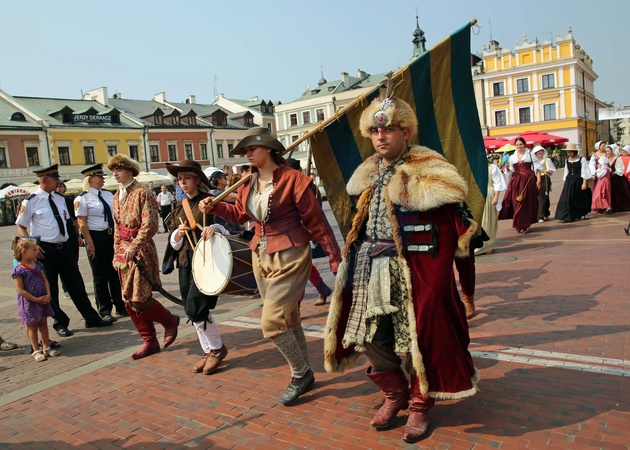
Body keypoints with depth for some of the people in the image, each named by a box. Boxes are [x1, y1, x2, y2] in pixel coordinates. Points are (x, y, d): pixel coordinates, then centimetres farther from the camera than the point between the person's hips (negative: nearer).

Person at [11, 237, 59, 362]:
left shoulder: (38, 265, 4)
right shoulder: (18, 270, -16)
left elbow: (45, 281, 8)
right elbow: (20, 290, -17)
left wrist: (48, 295, -5)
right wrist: (36, 299, -16)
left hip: (42, 300, 6)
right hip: (28, 303, -6)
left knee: (43, 324, 13)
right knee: (32, 326, 5)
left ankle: (46, 347, 23)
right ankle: (36, 350, 16)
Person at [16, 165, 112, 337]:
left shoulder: (59, 198, 7)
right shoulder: (31, 201, -8)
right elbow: (21, 227, -3)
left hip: (65, 247, 5)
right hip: (46, 250, -5)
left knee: (76, 284, 10)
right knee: (50, 288, 8)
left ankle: (91, 318, 20)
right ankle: (60, 323, 23)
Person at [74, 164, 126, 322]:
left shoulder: (108, 194, 9)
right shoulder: (82, 198, -10)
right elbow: (82, 222, -12)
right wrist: (89, 242, -16)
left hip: (112, 235, 6)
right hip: (96, 237, -6)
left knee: (115, 273, 13)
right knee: (100, 275, 5)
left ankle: (120, 306, 27)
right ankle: (104, 310, 17)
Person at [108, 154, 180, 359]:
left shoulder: (142, 193, -10)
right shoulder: (117, 196, 14)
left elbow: (150, 225, -17)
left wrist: (133, 247, -23)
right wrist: (117, 253, 16)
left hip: (141, 251, -8)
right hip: (124, 252, 8)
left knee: (139, 298, -11)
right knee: (129, 301, 7)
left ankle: (170, 320, 16)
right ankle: (149, 342, 18)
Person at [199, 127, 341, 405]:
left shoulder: (291, 179, -14)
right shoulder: (248, 183, 6)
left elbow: (316, 221, -11)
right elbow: (240, 213, 21)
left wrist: (335, 258, -11)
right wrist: (214, 207, 5)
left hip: (289, 257, -7)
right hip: (261, 257, 7)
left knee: (271, 323, -10)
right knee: (288, 321, 16)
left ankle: (300, 372, 14)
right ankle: (303, 374, 32)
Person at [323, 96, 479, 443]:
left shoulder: (428, 171, -10)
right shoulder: (369, 174, 11)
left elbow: (453, 223, -12)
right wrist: (351, 258, 17)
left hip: (415, 269, -6)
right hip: (371, 269, 6)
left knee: (419, 336, 4)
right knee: (370, 335, 10)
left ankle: (420, 405, 28)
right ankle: (395, 393, 34)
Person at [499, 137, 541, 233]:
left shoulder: (530, 155, 6)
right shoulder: (512, 157, 11)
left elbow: (537, 168, 4)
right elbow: (511, 171, 13)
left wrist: (538, 179, -5)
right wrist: (507, 168, -9)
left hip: (529, 180, -2)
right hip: (516, 181, 2)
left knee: (527, 203, 1)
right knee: (517, 203, -2)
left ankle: (525, 225, 9)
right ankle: (519, 224, 11)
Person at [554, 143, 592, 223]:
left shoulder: (581, 159, -4)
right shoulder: (567, 160, 9)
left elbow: (584, 172, -6)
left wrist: (584, 183, -12)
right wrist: (565, 182, 10)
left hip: (579, 181, -4)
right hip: (569, 182, 4)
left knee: (581, 198, 8)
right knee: (567, 199, -7)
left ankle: (584, 213, 27)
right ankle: (566, 216, -6)